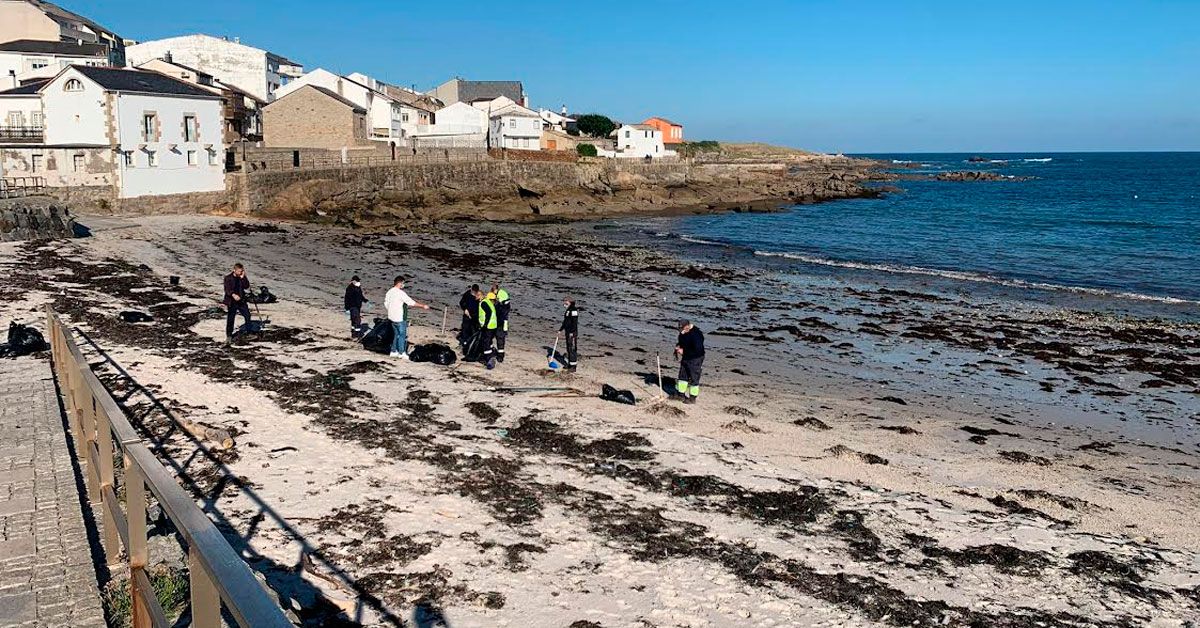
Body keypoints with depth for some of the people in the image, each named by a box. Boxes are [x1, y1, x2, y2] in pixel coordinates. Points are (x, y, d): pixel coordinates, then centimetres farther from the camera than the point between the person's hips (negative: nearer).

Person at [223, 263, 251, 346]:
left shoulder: (242, 278, 5)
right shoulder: (228, 278, -5)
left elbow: (246, 287, -7)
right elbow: (227, 289, -16)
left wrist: (243, 278, -16)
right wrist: (233, 295, -33)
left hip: (241, 300, 3)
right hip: (231, 302, -3)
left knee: (247, 315, -4)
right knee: (230, 320, -1)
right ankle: (229, 337, 9)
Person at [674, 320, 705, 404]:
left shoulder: (696, 334, -28)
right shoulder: (682, 332, -1)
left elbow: (697, 351, -30)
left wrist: (684, 351, -25)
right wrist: (678, 347, -3)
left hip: (695, 360, -9)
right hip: (685, 358, 9)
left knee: (694, 379, 3)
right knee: (682, 376, 18)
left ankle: (692, 398, 13)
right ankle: (681, 393, 32)